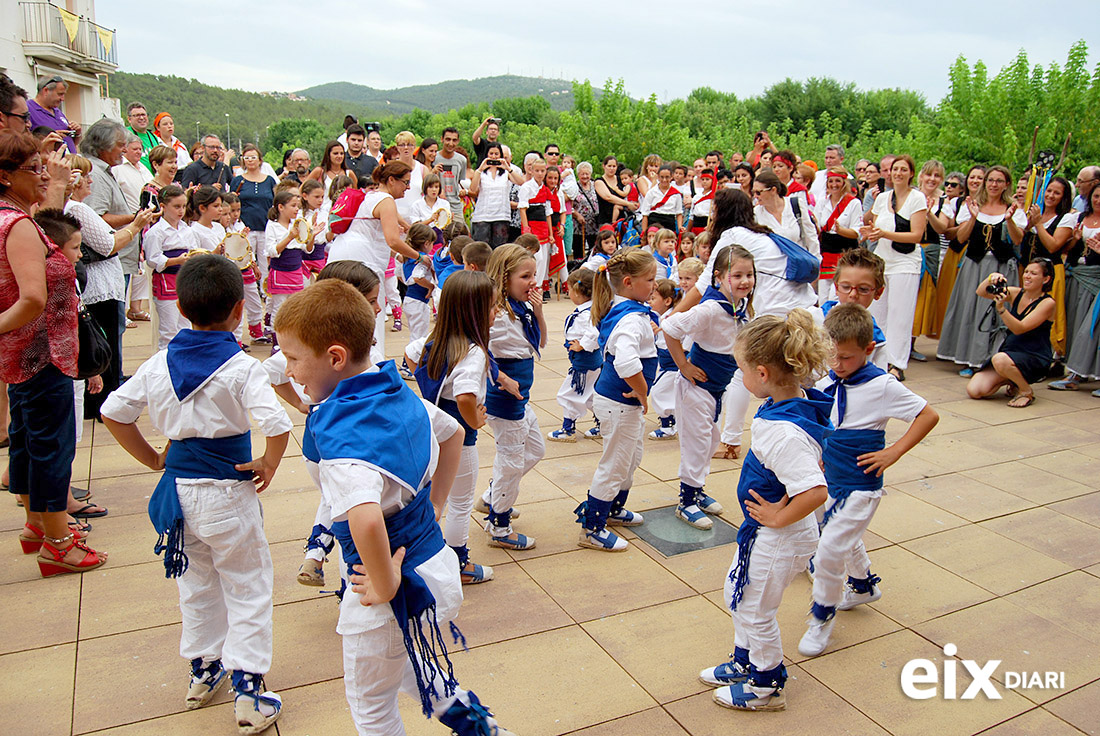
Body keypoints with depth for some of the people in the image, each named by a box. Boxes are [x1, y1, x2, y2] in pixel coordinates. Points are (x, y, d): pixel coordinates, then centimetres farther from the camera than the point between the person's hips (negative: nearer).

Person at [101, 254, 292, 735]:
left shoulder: (158, 365, -1)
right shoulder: (241, 368, -17)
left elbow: (112, 413, 6)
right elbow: (277, 427, -29)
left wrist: (153, 460, 12)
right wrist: (268, 466, -11)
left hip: (178, 487, 6)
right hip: (227, 494, -5)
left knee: (196, 582, 23)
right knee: (248, 587, 8)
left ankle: (203, 670, 38)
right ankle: (247, 690, 8)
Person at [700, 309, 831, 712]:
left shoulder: (783, 432, -35)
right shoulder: (799, 404, -5)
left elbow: (816, 491, -43)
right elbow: (816, 458, 12)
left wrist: (779, 518, -26)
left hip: (778, 539, -10)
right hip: (762, 532, 10)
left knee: (755, 610, 13)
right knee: (737, 594, 26)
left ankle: (768, 686, 37)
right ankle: (746, 663, 48)